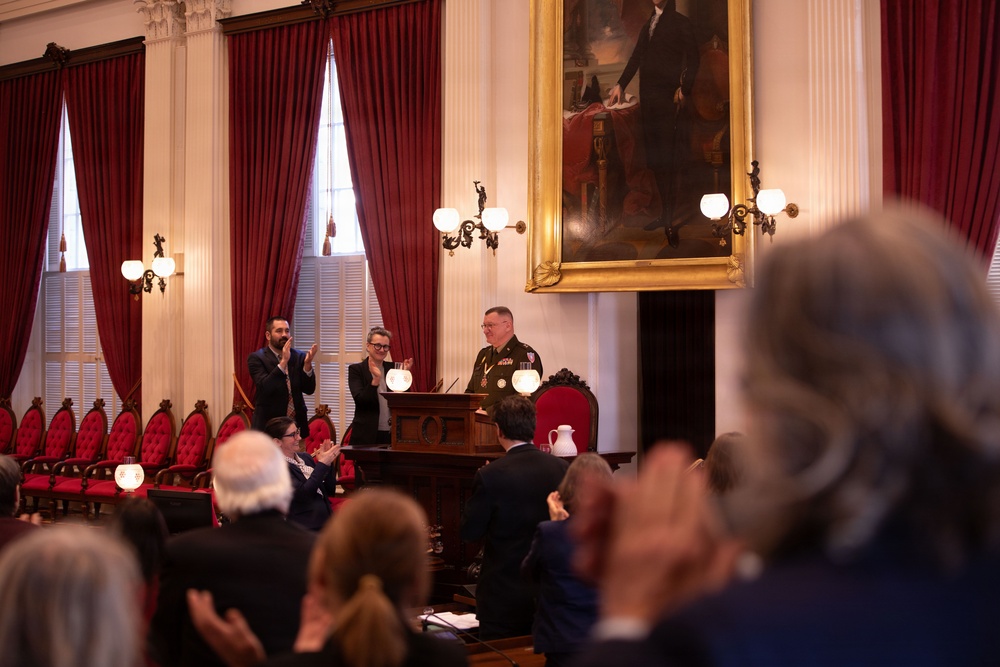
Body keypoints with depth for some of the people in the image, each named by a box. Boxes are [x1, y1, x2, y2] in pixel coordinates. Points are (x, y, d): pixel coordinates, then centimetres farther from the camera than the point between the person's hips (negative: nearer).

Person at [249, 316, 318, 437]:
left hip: (297, 424, 4)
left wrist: (307, 364, -16)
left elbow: (309, 389, 0)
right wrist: (283, 361, -26)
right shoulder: (256, 358, -5)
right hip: (269, 424, -3)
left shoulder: (299, 357, 7)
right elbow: (265, 387, -19)